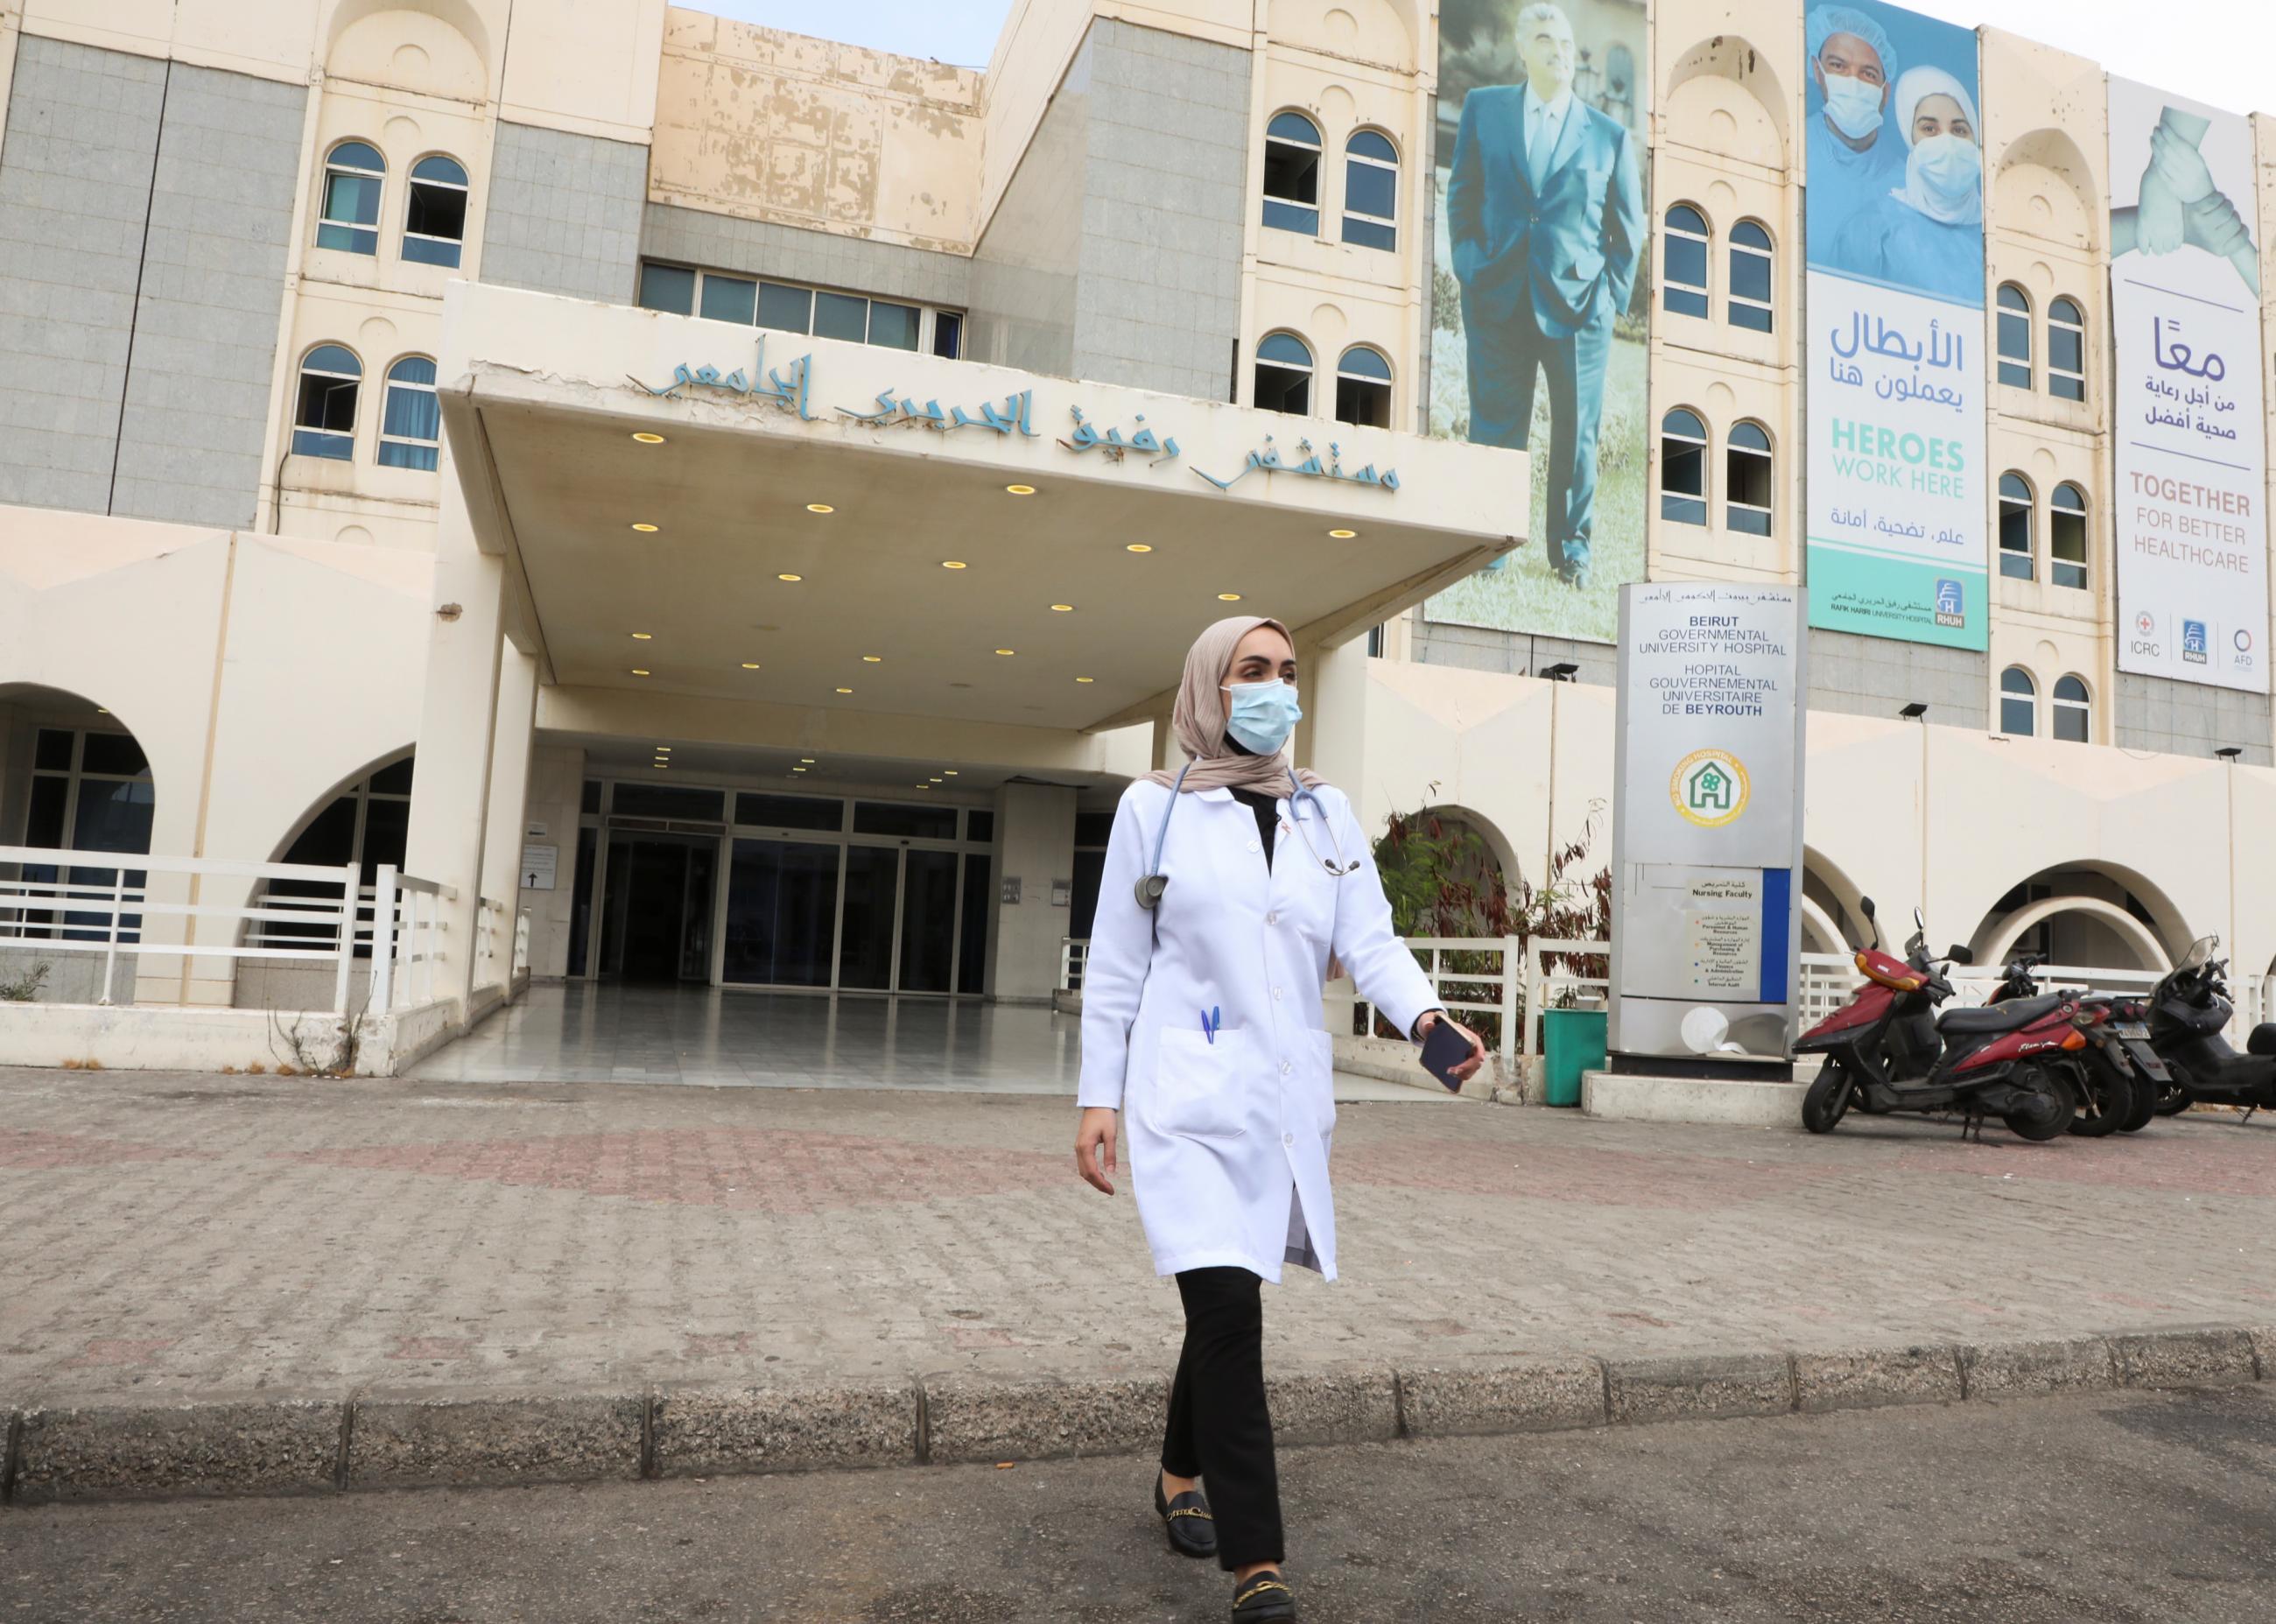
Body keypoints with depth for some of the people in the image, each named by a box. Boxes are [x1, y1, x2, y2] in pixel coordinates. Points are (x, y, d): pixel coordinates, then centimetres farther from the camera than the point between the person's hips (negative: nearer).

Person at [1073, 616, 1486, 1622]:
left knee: (1224, 1304, 15)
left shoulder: (1328, 816, 10)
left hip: (1287, 1098, 4)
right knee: (1228, 1308, -13)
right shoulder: (1155, 809, 1)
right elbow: (1114, 966, 2)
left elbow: (1370, 943, -1)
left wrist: (1423, 1015, -21)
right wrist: (1098, 1098, -2)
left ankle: (1180, 1479, 39)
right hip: (1189, 1095, -4)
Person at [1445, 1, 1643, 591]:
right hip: (1498, 300, 0)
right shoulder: (1484, 108, 9)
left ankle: (1572, 549, 15)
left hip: (1579, 305, 0)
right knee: (1495, 429, 2)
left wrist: (1612, 294, 1)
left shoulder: (1610, 136, 8)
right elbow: (1462, 194, 10)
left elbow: (1627, 229, 11)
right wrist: (1468, 267, 0)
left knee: (1577, 433, 3)